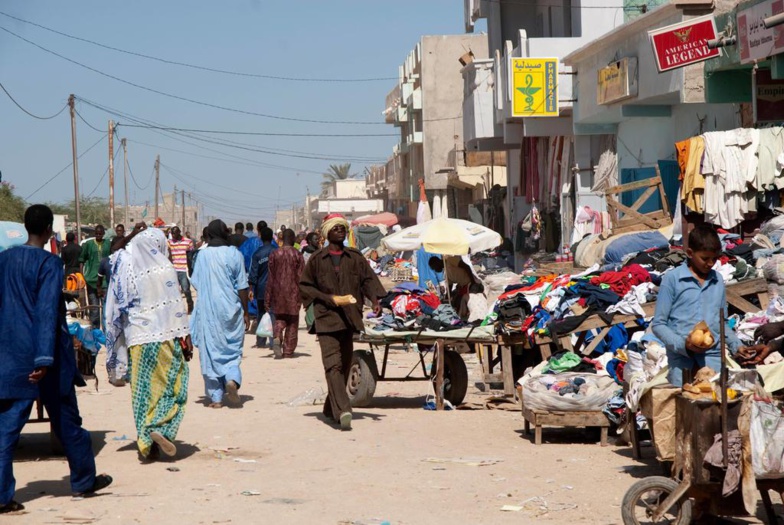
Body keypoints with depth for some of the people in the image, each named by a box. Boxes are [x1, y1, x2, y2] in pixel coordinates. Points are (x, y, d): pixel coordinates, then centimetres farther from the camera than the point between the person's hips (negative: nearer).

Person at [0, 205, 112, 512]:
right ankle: (84, 481, 25)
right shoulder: (49, 263, -12)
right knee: (66, 421, 11)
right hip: (42, 358, -5)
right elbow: (47, 312, -20)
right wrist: (45, 359, -25)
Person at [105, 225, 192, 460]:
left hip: (137, 338, 3)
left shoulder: (125, 269, 3)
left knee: (143, 389, 9)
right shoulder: (164, 268, -5)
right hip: (164, 335, -3)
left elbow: (116, 308, 5)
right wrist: (185, 337, -2)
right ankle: (160, 429, -13)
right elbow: (176, 304, -6)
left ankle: (146, 441, 10)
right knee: (172, 385, 5)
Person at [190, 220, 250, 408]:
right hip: (231, 309, 0)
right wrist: (245, 312, 5)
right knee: (232, 349, 11)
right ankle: (232, 379, -16)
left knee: (210, 351, 6)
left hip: (207, 310, 0)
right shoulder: (234, 254, -4)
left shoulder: (202, 255, -3)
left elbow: (196, 283, 4)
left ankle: (215, 397, 5)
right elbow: (242, 286, -3)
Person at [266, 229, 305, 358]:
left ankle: (277, 338, -16)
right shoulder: (297, 255, -5)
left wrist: (267, 299, 6)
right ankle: (288, 351, 8)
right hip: (293, 293, -1)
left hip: (278, 292, 1)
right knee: (292, 322, 8)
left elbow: (270, 277, 2)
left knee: (279, 319, 13)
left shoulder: (274, 254, 0)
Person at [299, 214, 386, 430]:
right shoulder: (316, 260, 3)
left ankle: (331, 408, 24)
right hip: (326, 317, -4)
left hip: (350, 317, 4)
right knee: (333, 365, -16)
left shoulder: (355, 258, 9)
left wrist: (375, 300, -9)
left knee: (345, 365, 9)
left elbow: (368, 279, 9)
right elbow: (304, 285, 8)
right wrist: (325, 297, -7)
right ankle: (342, 410, -27)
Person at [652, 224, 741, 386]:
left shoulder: (718, 280, 13)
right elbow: (658, 324, -2)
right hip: (682, 357, -3)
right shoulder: (672, 279, -2)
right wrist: (682, 344, -15)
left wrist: (737, 346, 8)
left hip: (713, 356, 3)